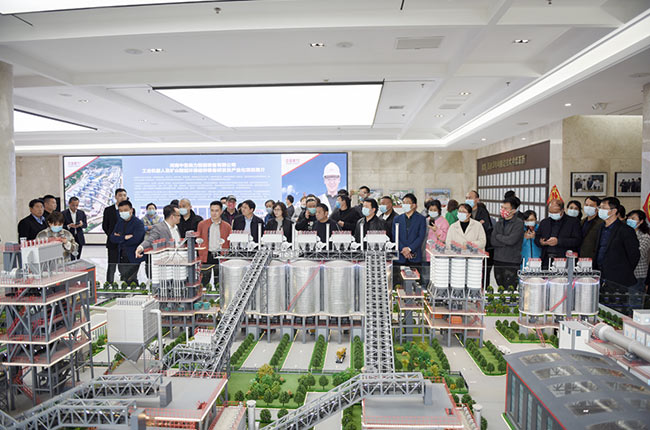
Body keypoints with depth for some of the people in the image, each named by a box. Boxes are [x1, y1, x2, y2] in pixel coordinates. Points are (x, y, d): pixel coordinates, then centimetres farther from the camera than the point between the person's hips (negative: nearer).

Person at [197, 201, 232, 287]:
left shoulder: (227, 226, 8)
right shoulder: (202, 224, 8)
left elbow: (230, 244, 9)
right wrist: (200, 256, 0)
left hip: (220, 257, 0)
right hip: (206, 257, 0)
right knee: (204, 283, -2)